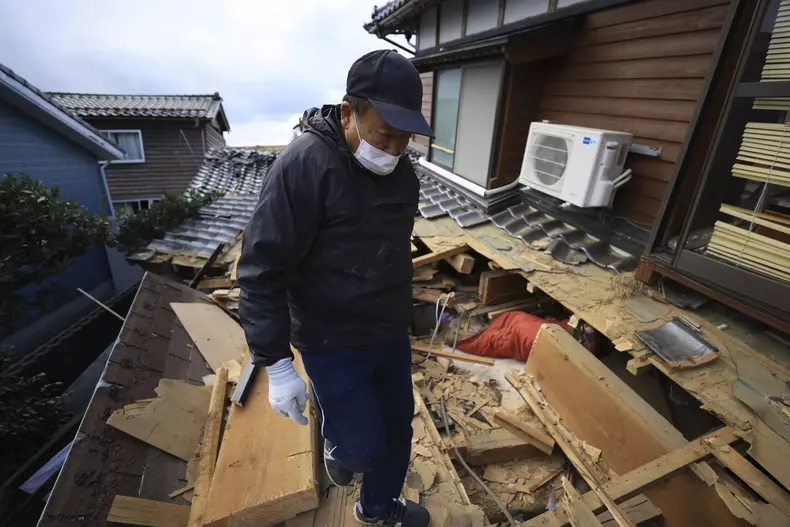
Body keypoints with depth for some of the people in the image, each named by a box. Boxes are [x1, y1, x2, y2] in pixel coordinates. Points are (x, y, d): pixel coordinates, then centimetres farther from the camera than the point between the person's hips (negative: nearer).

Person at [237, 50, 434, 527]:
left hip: (392, 335, 7)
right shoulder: (305, 165, -22)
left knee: (397, 428, 19)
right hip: (333, 343, -6)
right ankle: (339, 447, 44)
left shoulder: (403, 172, 1)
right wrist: (276, 364, -20)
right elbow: (262, 271, -21)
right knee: (364, 446, 4)